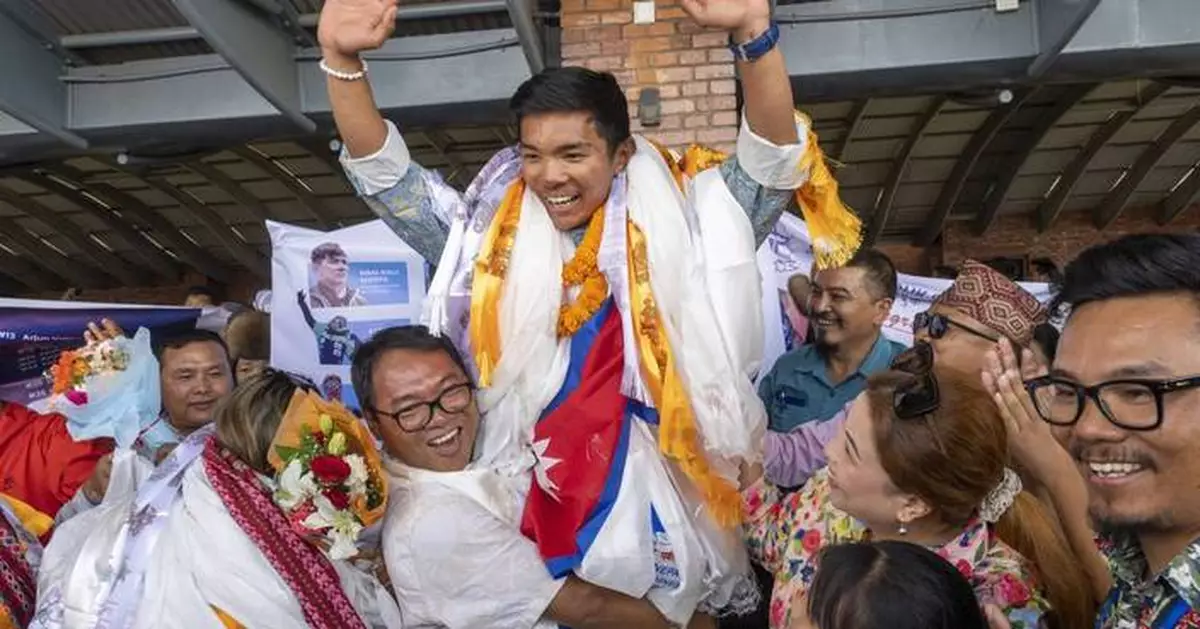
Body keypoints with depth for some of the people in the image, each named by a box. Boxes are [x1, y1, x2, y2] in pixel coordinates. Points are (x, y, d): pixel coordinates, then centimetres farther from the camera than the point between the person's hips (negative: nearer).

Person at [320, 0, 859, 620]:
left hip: (665, 513, -1)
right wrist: (342, 59, -11)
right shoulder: (492, 240, 3)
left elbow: (774, 160, -11)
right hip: (529, 511, 2)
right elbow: (383, 173, 3)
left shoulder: (679, 229, -3)